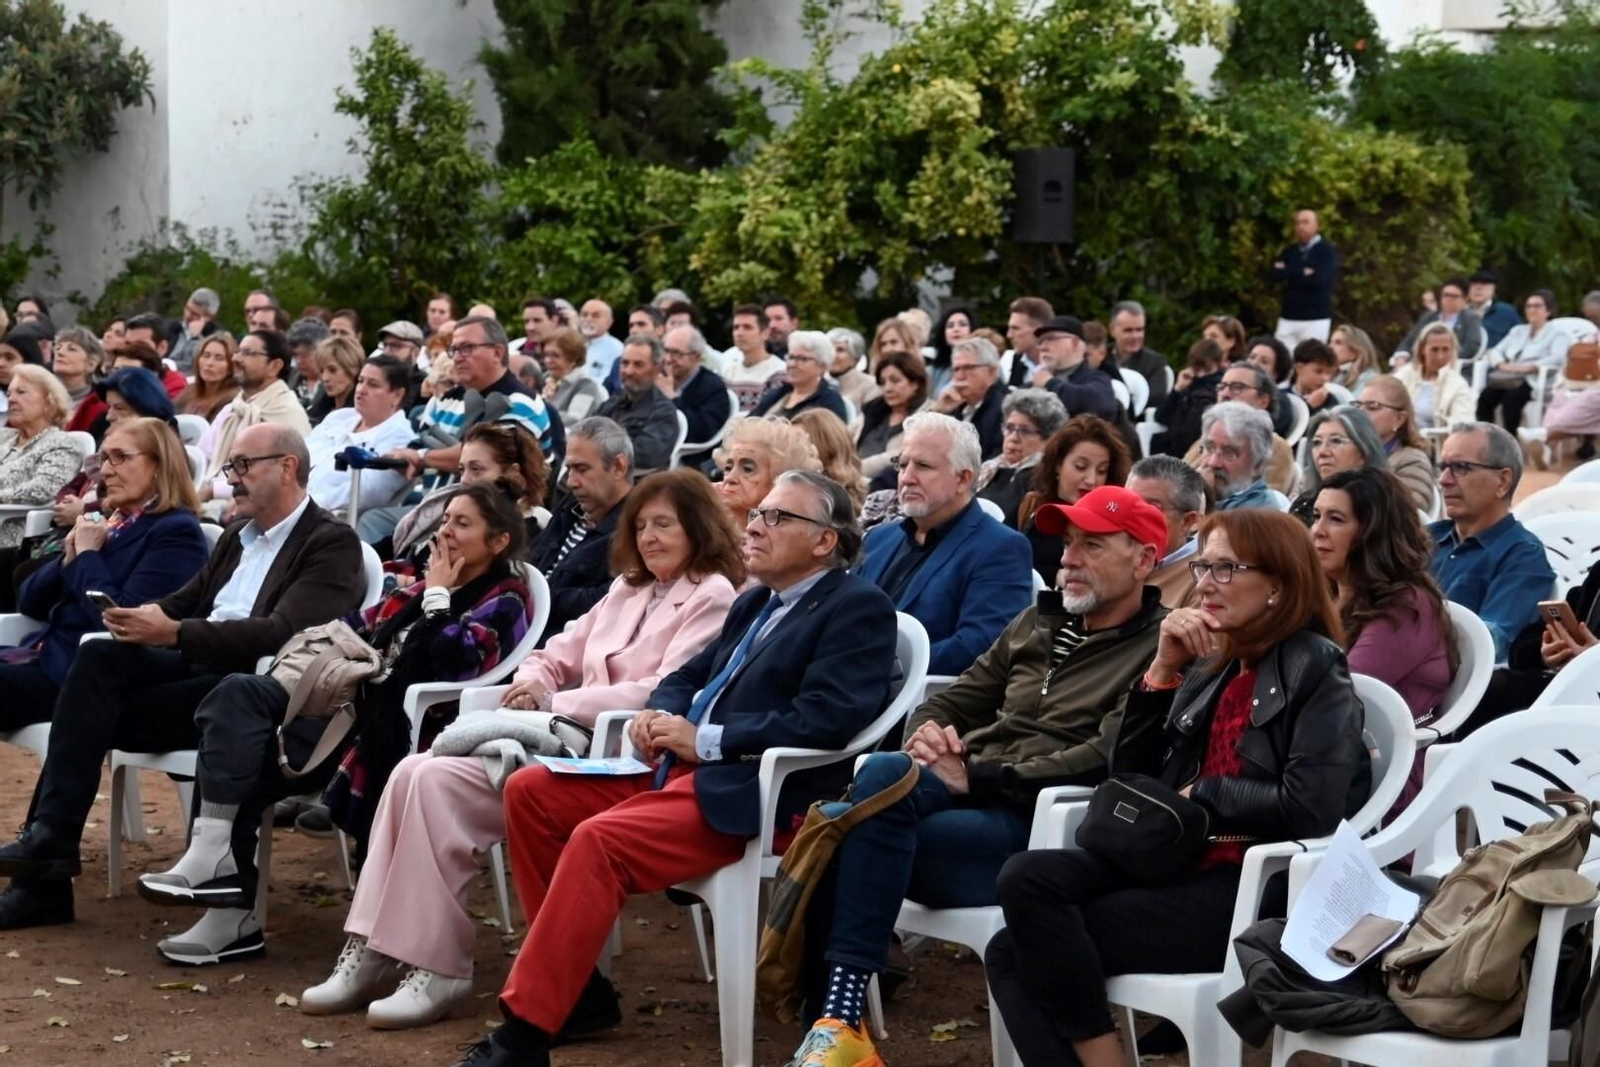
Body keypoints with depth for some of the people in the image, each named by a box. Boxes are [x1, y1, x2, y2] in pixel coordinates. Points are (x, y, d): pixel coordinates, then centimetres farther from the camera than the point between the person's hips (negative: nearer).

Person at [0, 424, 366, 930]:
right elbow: (186, 601, 22)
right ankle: (49, 835, -23)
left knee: (95, 715, -21)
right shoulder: (238, 536, 22)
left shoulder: (332, 544, -6)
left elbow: (280, 633, -19)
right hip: (199, 668, 7)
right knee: (99, 657, -20)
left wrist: (174, 633, -24)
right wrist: (145, 616, -3)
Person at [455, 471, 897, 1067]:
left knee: (598, 840, -29)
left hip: (753, 793, -10)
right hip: (688, 767, 10)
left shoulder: (858, 608, -5)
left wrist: (705, 739, -17)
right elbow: (690, 677, 27)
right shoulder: (756, 604, 22)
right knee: (529, 791, 0)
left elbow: (828, 718, -18)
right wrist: (660, 714, 2)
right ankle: (576, 985, 5)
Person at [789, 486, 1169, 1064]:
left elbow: (1107, 757, -15)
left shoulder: (1158, 648, -1)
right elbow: (956, 701, 25)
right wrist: (927, 732, -1)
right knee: (884, 772, -27)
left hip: (1039, 823, -7)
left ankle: (840, 1012, -27)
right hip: (966, 799, 7)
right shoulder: (1039, 622, 23)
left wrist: (978, 777, -17)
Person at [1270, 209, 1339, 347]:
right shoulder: (1290, 252, 15)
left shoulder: (1326, 251, 0)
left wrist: (1287, 275, -5)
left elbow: (1317, 278, -16)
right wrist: (1302, 273, -10)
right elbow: (1272, 274, 1)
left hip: (1316, 319, -4)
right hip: (1288, 317, 4)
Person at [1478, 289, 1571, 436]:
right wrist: (1502, 364, -5)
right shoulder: (1517, 331, 29)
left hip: (1534, 381, -5)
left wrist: (1527, 367, -21)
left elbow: (1558, 359, -9)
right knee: (1485, 397, -27)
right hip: (1508, 378, 5)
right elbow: (1494, 351, 20)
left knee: (1511, 398, -37)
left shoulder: (1557, 334, 11)